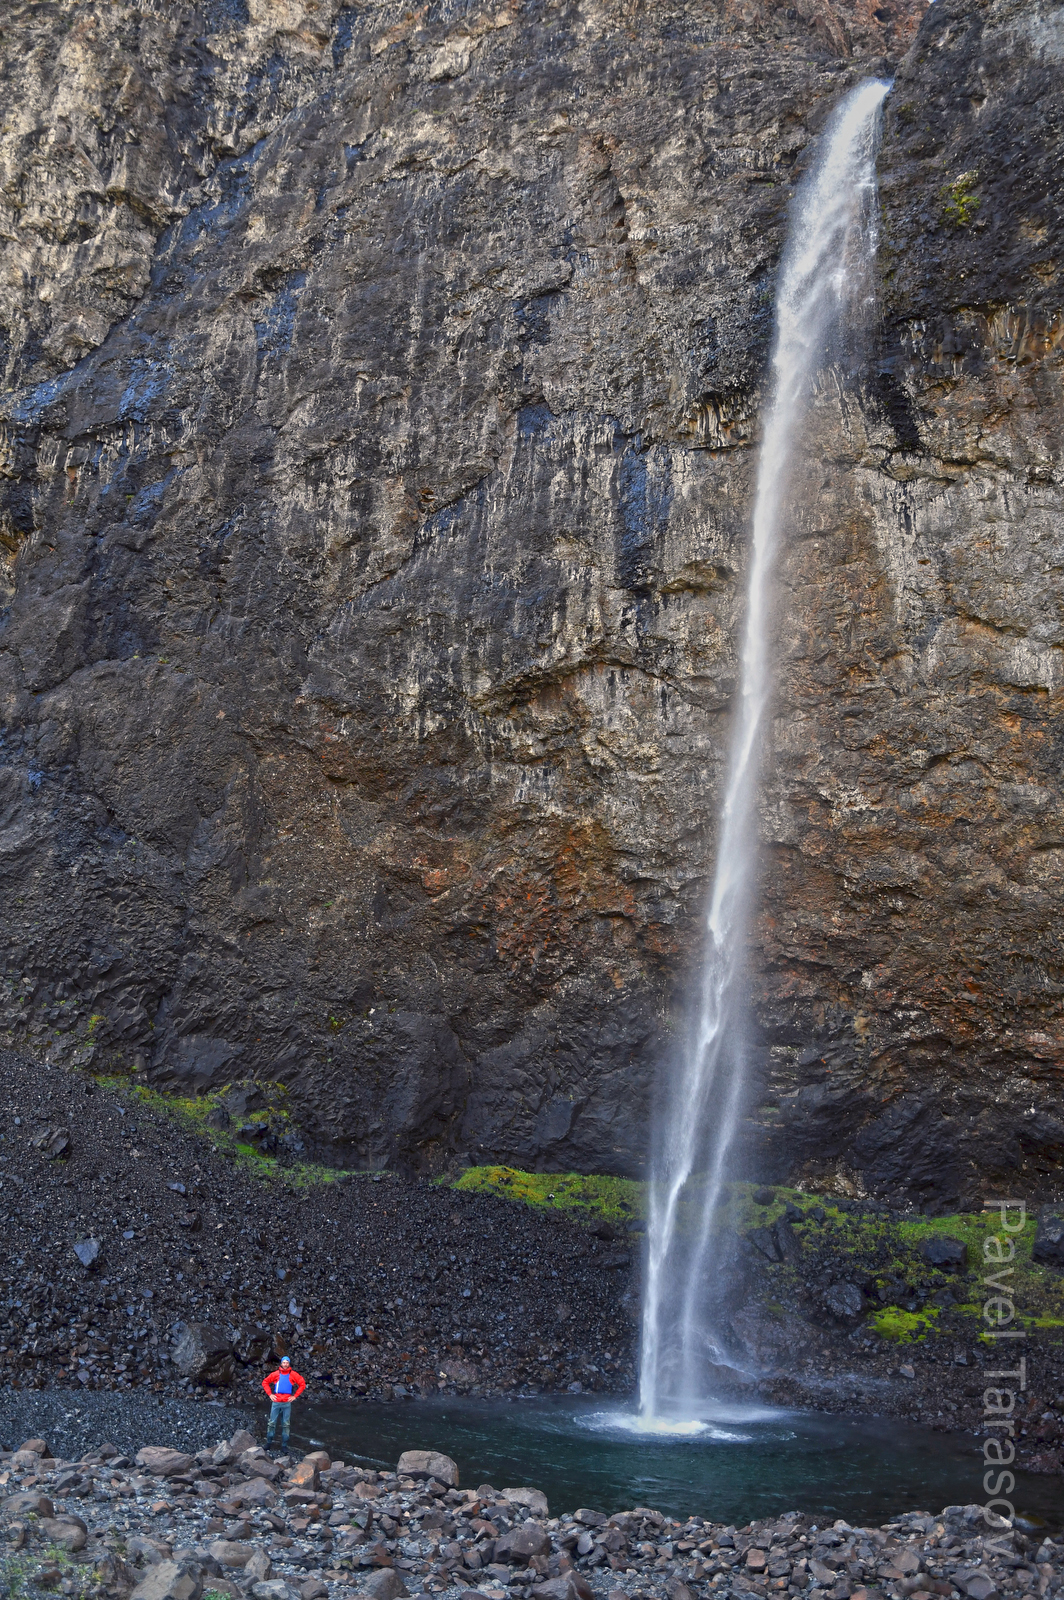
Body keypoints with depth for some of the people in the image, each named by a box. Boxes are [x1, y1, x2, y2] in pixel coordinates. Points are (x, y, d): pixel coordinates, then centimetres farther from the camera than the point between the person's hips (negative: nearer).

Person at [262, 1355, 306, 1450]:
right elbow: (265, 1382, 12)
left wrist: (295, 1396, 1)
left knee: (286, 1424, 4)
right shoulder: (276, 1374, 2)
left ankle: (285, 1444, 11)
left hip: (287, 1403, 0)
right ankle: (268, 1442, 13)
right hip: (276, 1402, 0)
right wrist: (270, 1394, 3)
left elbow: (302, 1384, 6)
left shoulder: (293, 1374, 1)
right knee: (272, 1423, 2)